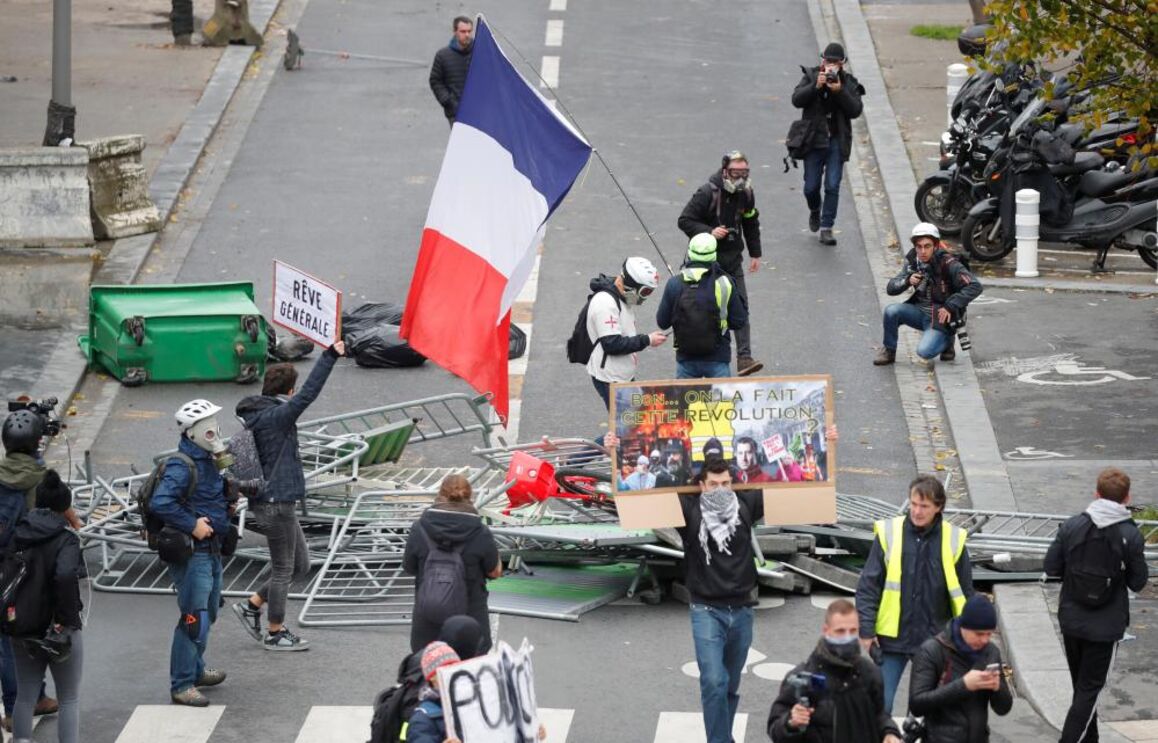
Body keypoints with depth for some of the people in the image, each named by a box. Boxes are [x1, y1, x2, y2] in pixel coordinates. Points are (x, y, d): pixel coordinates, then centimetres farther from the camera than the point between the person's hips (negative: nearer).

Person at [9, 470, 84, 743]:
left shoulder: (18, 536, 1)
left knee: (25, 696, 15)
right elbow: (66, 576, -31)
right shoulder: (66, 539, -16)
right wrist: (67, 617, -21)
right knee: (70, 699, 8)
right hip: (59, 630, -5)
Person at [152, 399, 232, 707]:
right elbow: (161, 502, -33)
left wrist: (227, 505, 9)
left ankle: (196, 670, 40)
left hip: (210, 549, 10)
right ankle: (181, 685, -4)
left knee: (208, 613, 23)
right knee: (194, 620, -10)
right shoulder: (182, 467, -21)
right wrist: (193, 525, -27)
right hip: (191, 552, -10)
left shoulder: (207, 462, 11)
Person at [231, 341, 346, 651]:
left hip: (274, 502, 10)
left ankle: (252, 605, 22)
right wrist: (329, 357, -29)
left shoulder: (253, 418, 10)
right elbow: (308, 393, -29)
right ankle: (275, 633, 13)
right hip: (276, 504, -10)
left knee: (300, 565, 17)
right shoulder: (275, 416, -19)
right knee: (283, 568, 3)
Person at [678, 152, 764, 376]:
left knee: (740, 306, -5)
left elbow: (751, 224, 18)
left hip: (732, 259, 5)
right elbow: (684, 220, -13)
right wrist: (709, 231, -25)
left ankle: (744, 358, -7)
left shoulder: (745, 194, 3)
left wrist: (755, 254, 18)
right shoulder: (707, 193, -16)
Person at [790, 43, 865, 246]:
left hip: (837, 142, 0)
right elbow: (796, 99, -10)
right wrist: (816, 86, -22)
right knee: (811, 187, 4)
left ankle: (826, 229, -1)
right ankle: (815, 211, 37)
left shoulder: (848, 82, 3)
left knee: (832, 187, -6)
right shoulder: (811, 76, 1)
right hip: (813, 139, 0)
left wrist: (840, 91, -19)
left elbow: (856, 110, -7)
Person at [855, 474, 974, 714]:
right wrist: (866, 631, -6)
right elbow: (868, 586, -1)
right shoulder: (888, 533, -4)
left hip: (935, 639, 1)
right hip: (892, 638, -1)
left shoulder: (953, 540, 0)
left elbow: (964, 595, 8)